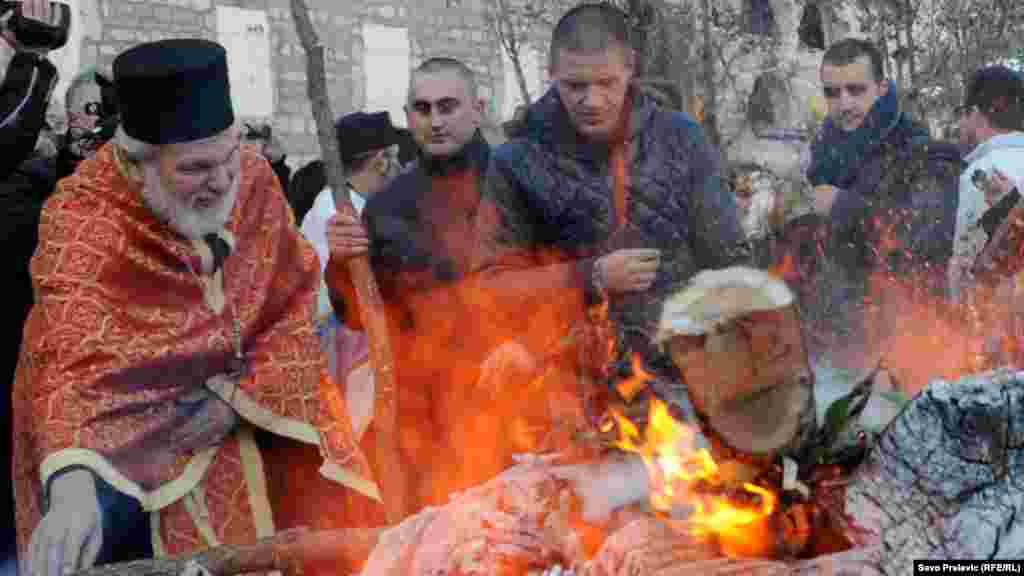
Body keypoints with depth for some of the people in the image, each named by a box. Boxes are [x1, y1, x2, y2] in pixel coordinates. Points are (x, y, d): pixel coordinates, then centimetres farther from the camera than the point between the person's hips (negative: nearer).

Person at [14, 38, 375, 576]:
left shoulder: (254, 179, -11)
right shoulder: (81, 218, -25)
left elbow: (293, 305, -4)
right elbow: (70, 355, -38)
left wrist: (236, 399, -16)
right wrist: (72, 487, -54)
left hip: (233, 420, 4)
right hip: (109, 436, -3)